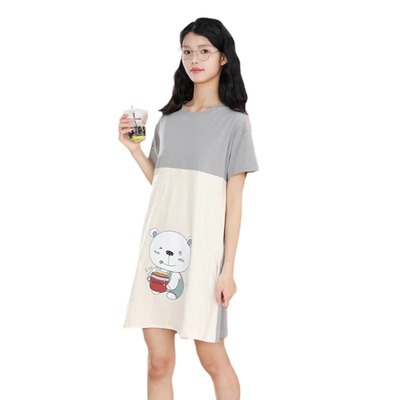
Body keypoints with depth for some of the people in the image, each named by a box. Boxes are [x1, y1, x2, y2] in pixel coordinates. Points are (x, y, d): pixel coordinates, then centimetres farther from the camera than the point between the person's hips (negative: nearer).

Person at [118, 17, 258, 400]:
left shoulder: (234, 121, 1)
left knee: (212, 357, 3)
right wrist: (133, 147, 3)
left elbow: (234, 199, -3)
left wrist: (228, 267, -8)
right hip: (159, 243, 4)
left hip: (202, 246, -4)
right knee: (159, 360, 3)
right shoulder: (169, 117, 14)